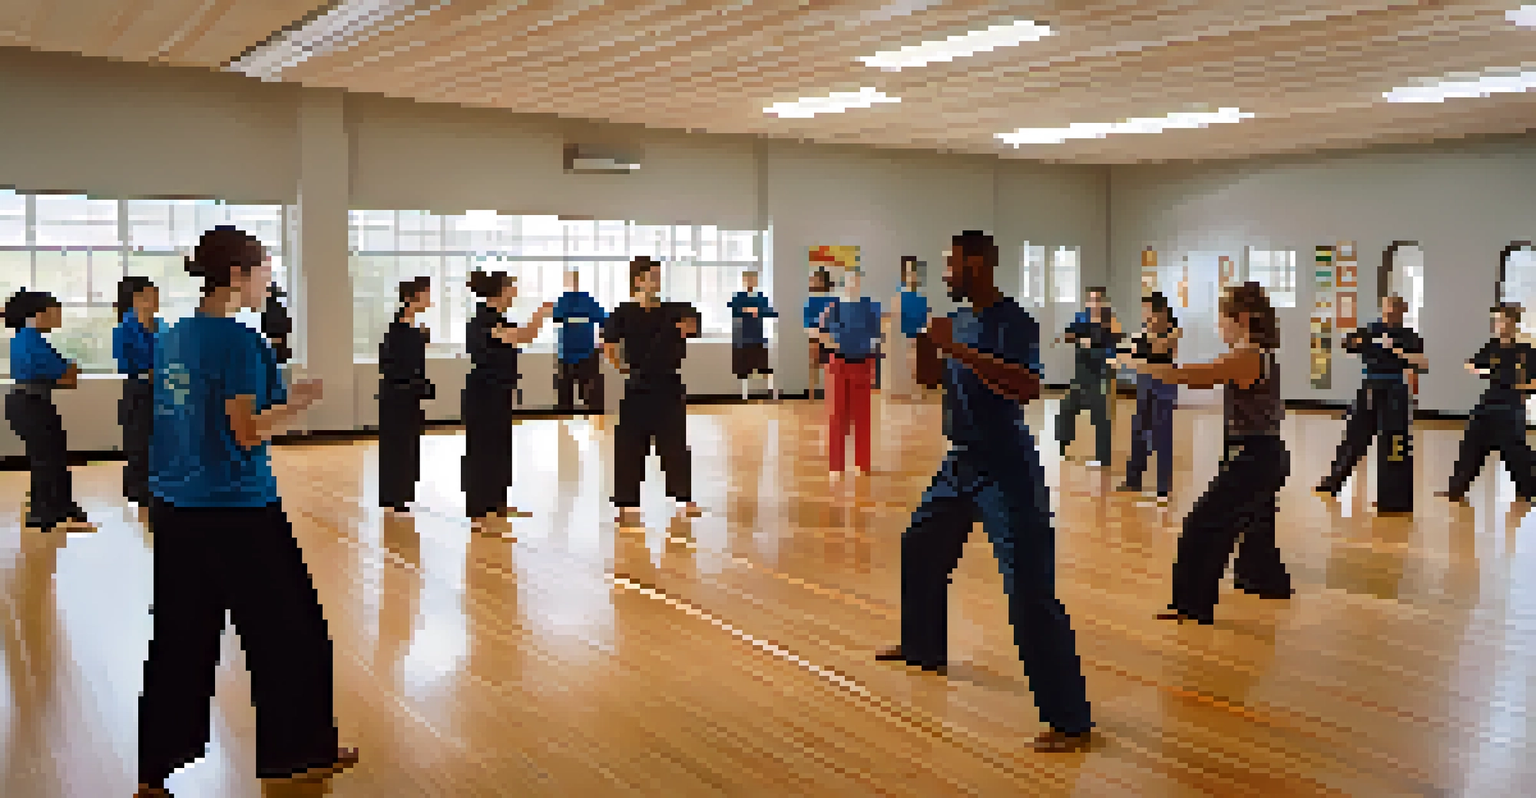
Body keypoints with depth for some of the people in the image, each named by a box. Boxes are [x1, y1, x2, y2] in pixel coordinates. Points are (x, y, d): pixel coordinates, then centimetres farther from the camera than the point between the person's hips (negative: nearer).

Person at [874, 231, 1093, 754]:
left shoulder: (1014, 323, -17)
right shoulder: (958, 320, 9)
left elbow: (1027, 387, -32)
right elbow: (929, 379, 16)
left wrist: (962, 350, -30)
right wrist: (928, 344, -4)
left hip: (1006, 470, -9)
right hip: (961, 463, 9)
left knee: (1030, 591, -13)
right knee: (921, 549, 23)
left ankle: (1069, 720, -8)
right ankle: (924, 646, 47)